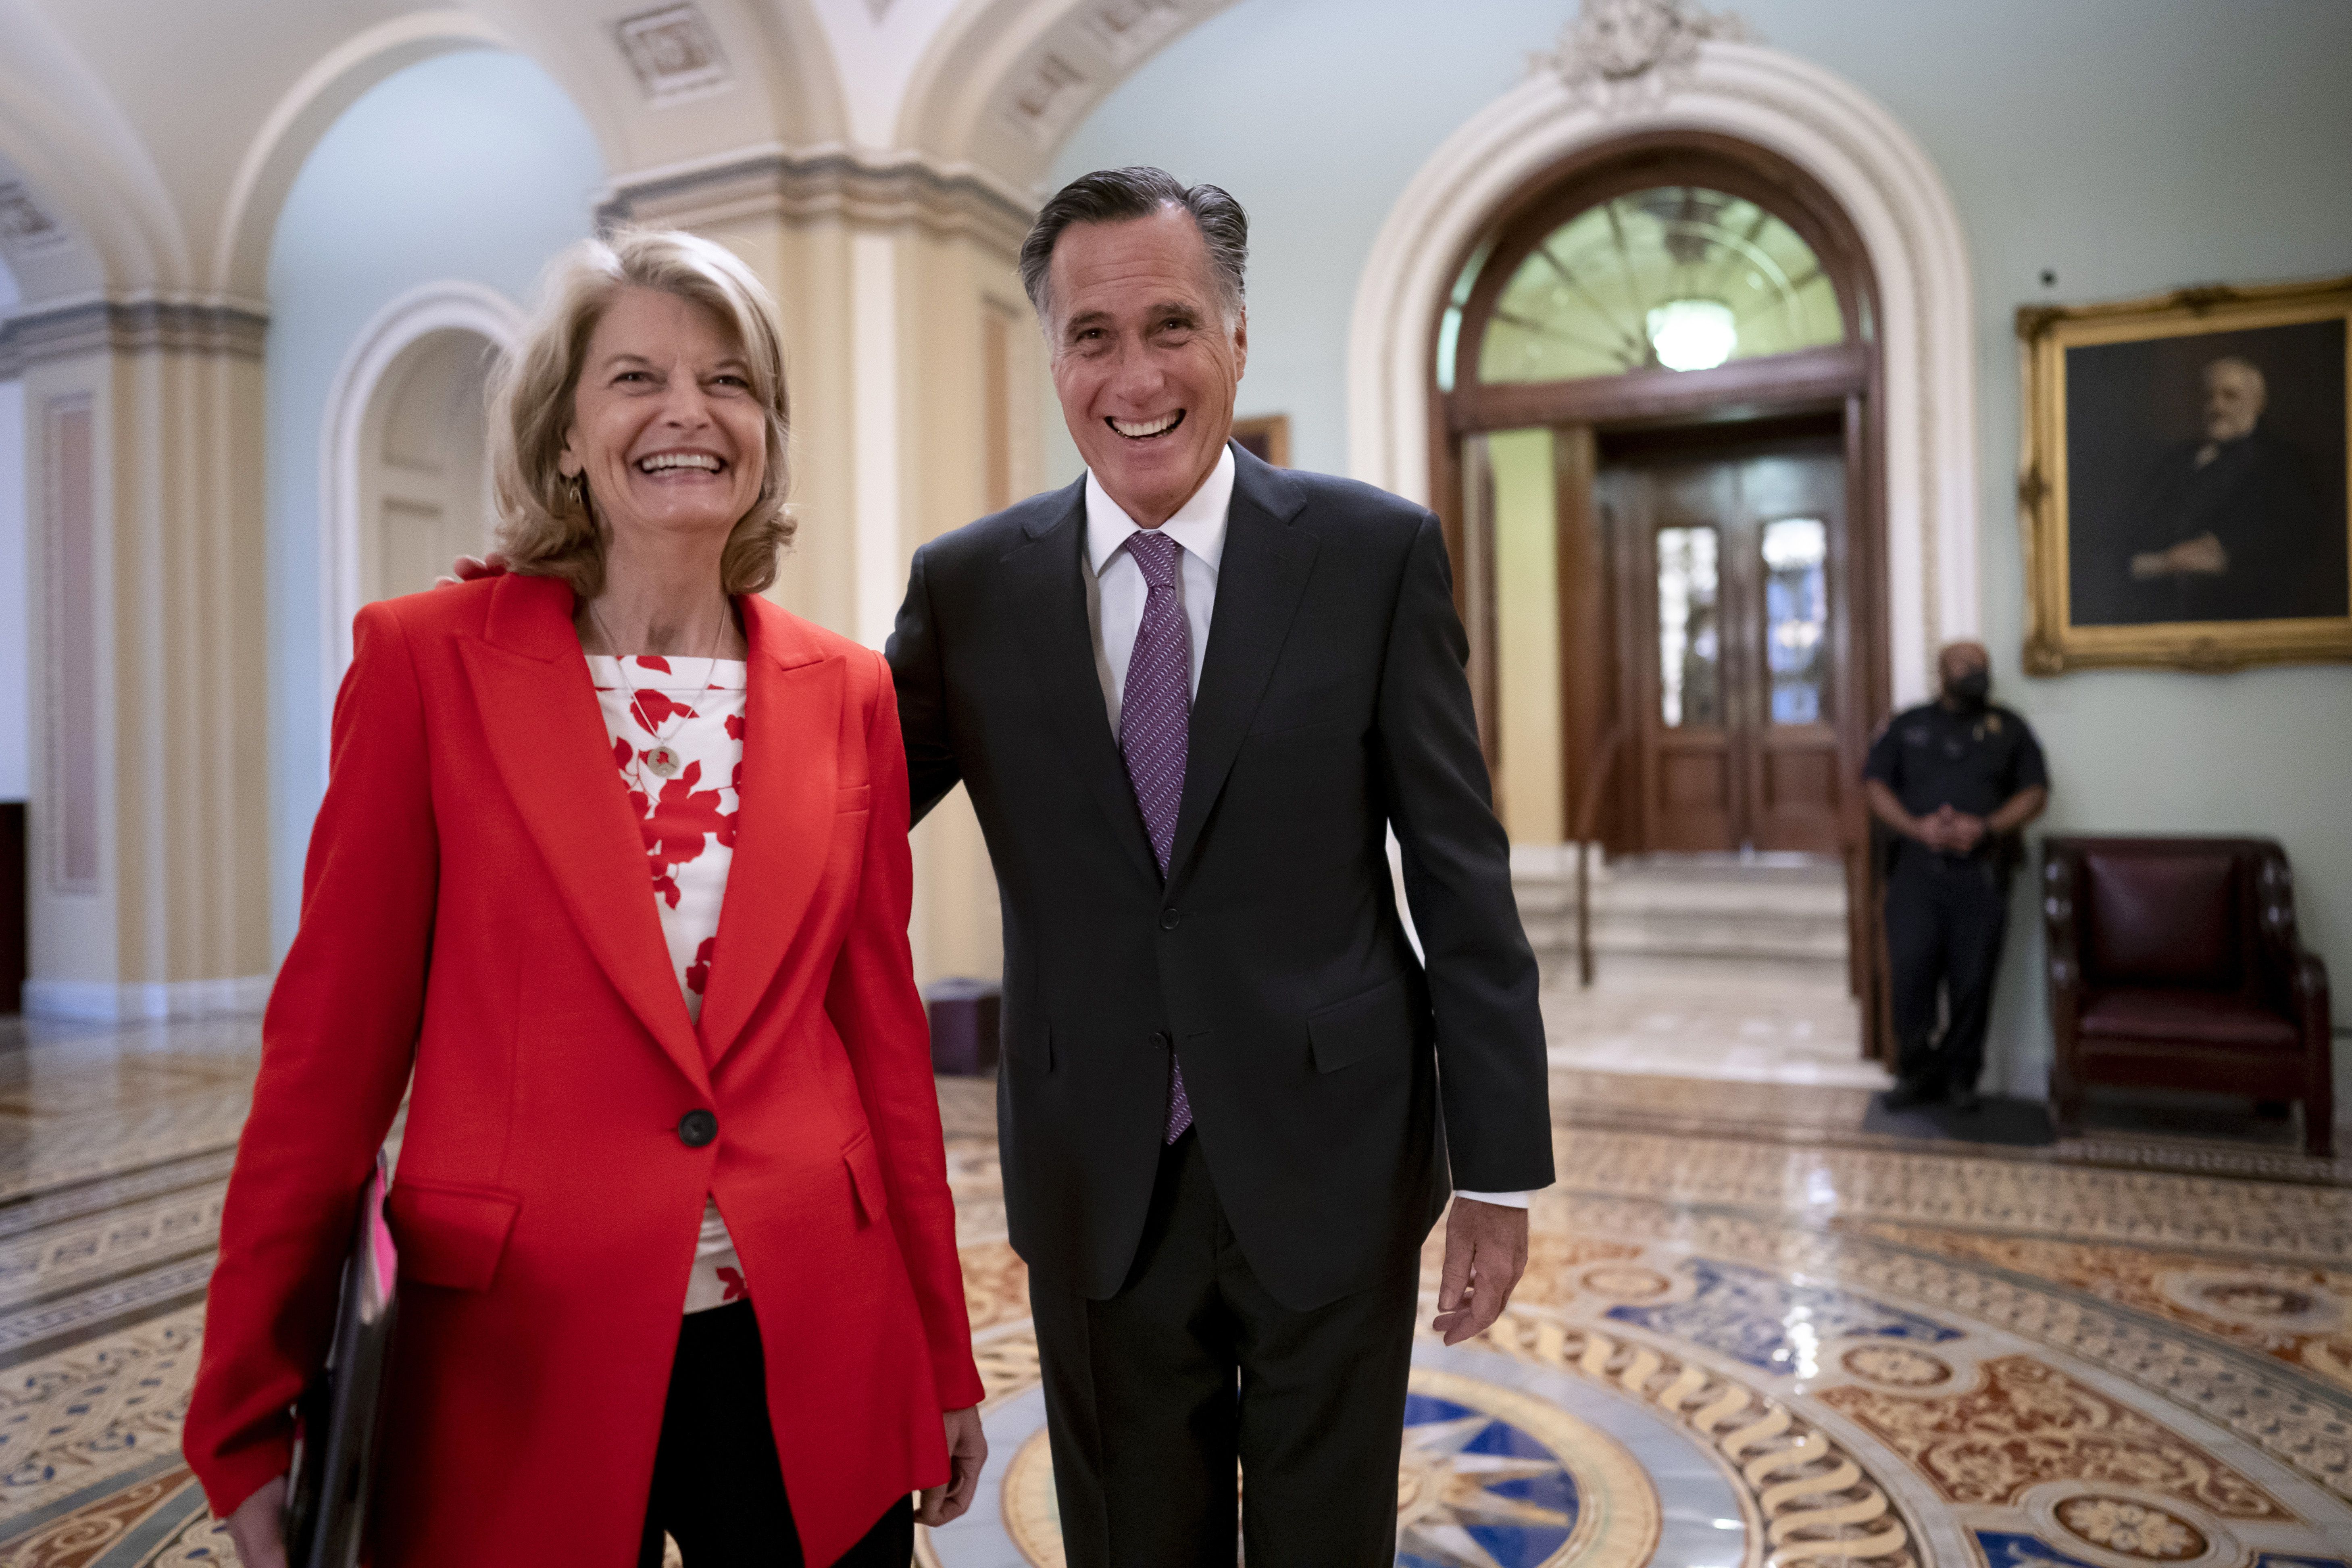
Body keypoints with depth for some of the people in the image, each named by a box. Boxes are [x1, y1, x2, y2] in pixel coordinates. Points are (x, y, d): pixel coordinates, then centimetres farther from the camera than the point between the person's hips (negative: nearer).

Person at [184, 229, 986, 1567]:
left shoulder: (847, 694, 2)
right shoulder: (429, 659, -6)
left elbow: (882, 1029, 5)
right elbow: (333, 1040, -4)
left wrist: (944, 1359, 9)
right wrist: (252, 1416, -1)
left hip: (815, 1357, 2)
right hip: (523, 1358, -2)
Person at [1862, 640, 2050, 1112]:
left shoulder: (2008, 728, 13)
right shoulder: (1907, 725, 13)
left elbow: (2035, 792, 6)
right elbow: (1874, 784, 5)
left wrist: (1986, 828, -11)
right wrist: (1917, 827, -11)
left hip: (1981, 874, 0)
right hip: (1916, 872, 0)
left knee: (1973, 980, 0)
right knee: (1910, 972, -6)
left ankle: (1961, 1075, 14)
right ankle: (1916, 1073, 7)